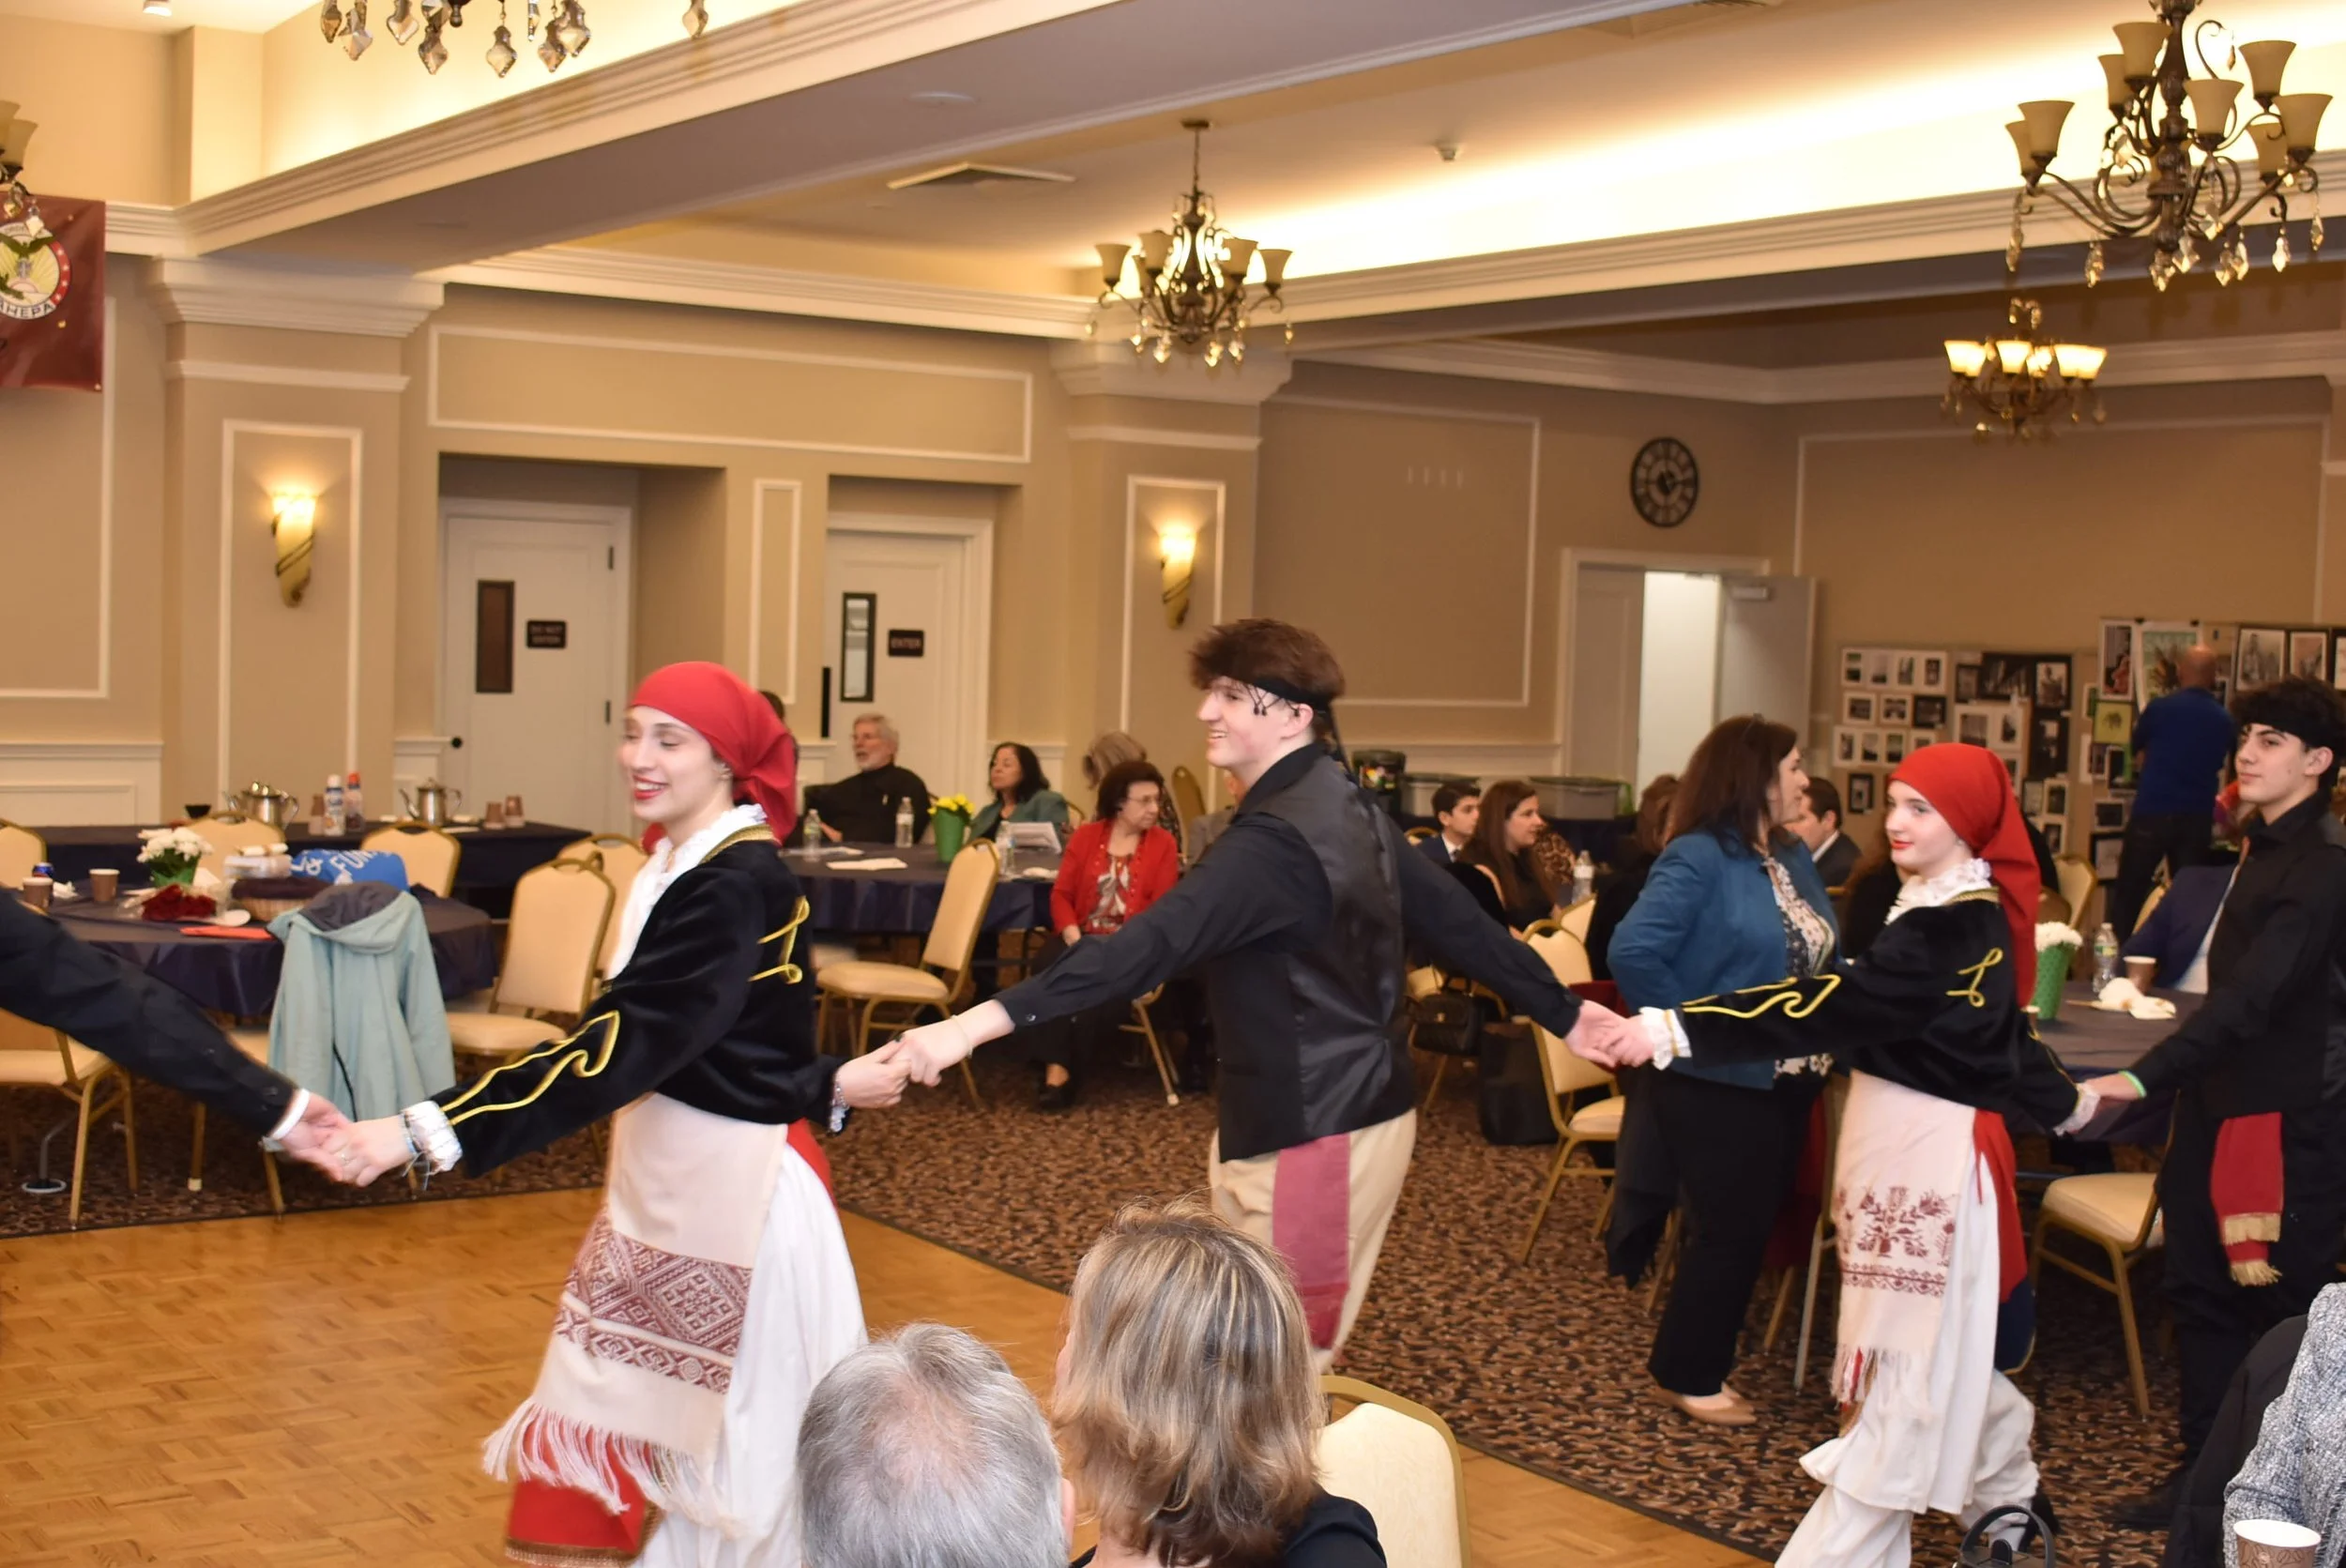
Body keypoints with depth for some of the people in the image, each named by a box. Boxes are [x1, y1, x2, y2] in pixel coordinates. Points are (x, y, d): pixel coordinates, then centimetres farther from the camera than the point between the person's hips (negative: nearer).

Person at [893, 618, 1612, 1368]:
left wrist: (978, 1023, -40)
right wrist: (1563, 1013, 25)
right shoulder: (1352, 810, 7)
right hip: (1350, 1105, 9)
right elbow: (1456, 920, 13)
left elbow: (1149, 945, -33)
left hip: (1312, 1134, -9)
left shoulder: (1275, 840, -22)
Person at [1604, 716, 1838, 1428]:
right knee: (1727, 1233, 1)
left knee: (1751, 1231, 14)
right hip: (1718, 1084, -8)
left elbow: (1822, 957, 16)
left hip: (1785, 1081, 8)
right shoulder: (1697, 859, -17)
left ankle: (1704, 1363, 28)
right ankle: (1685, 1375, 17)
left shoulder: (1793, 856, 9)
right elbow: (1632, 952, -26)